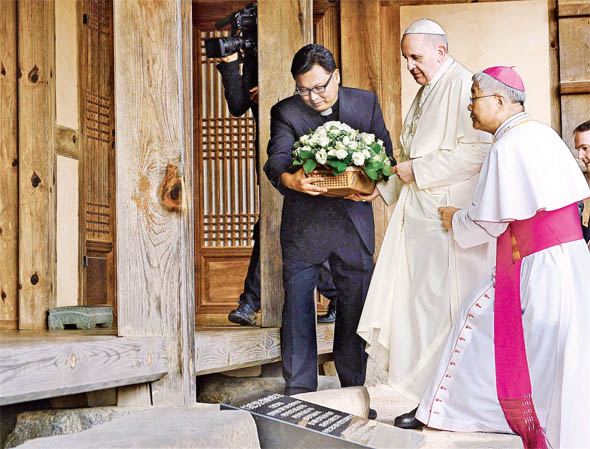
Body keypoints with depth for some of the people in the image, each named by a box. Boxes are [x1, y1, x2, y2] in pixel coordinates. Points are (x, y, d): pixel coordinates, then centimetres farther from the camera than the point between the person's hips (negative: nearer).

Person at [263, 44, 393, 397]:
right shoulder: (286, 112, -1)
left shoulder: (366, 103, 6)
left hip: (354, 221, 2)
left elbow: (385, 152, 8)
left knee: (356, 307, 8)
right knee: (297, 307, 0)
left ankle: (354, 390, 22)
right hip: (303, 225, -1)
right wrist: (288, 179, -38)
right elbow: (277, 157, -15)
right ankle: (299, 393, 11)